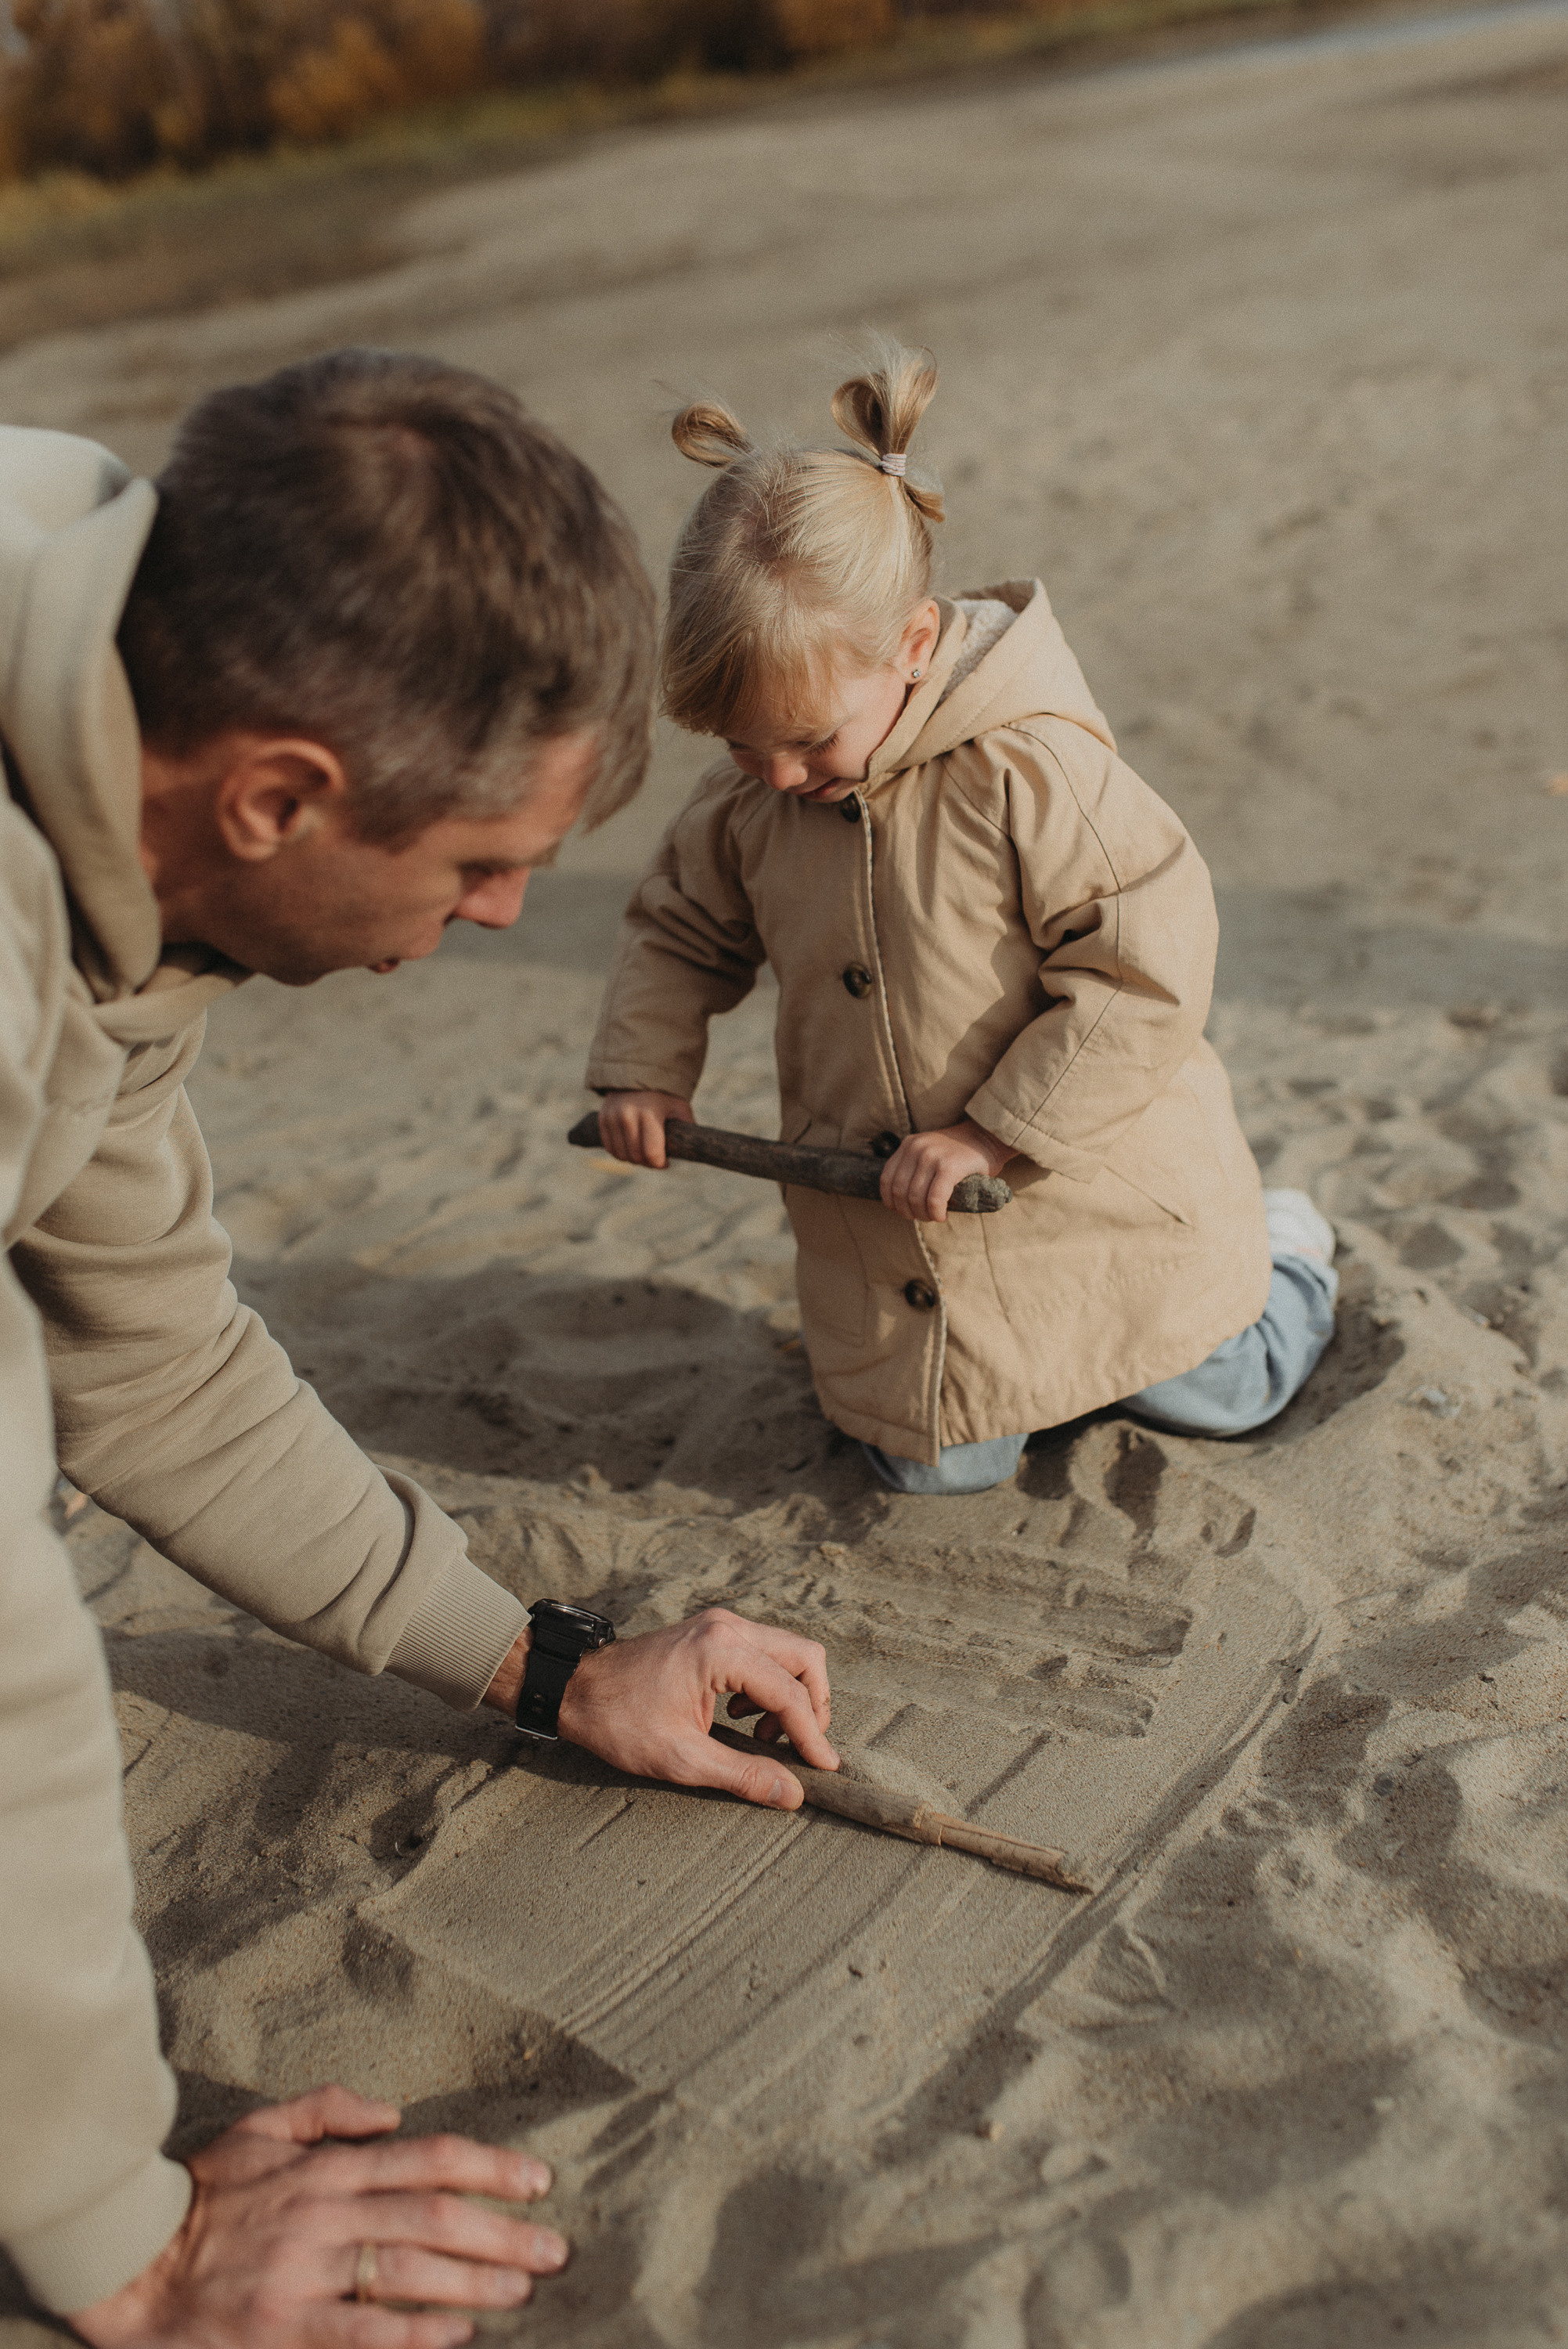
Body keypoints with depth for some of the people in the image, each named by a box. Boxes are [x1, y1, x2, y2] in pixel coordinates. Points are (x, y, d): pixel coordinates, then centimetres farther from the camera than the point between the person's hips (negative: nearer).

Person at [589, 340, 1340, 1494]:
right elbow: (678, 930, 12)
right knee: (938, 1469, 6)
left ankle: (1283, 1249, 43)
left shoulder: (1033, 768, -25)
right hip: (894, 1244, 4)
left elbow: (1149, 974, -24)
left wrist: (995, 1133, -25)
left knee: (1216, 1398, 15)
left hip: (1093, 1201, -4)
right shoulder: (746, 799, -6)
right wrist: (642, 1069, -3)